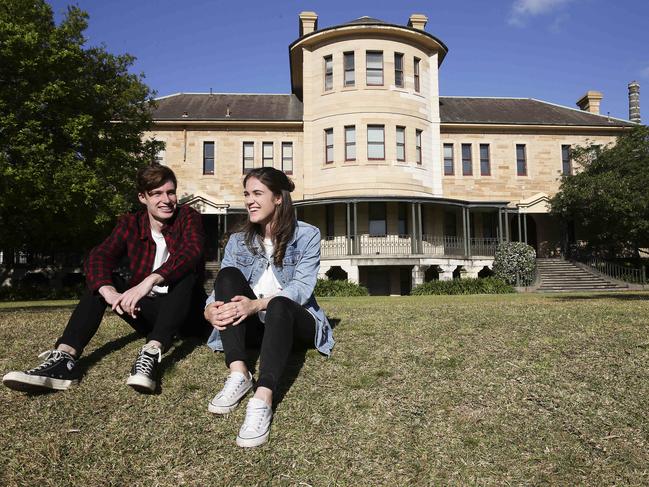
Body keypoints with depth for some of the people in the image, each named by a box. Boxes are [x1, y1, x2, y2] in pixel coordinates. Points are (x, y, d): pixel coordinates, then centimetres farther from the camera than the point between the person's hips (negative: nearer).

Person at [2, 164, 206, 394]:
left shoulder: (188, 217, -9)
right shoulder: (129, 224, 0)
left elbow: (191, 251, -31)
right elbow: (98, 257, -17)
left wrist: (149, 281, -47)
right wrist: (108, 291, -40)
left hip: (185, 310, -3)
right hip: (146, 311, 3)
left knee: (187, 269, -31)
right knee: (102, 281, -17)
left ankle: (151, 353, -47)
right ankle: (64, 359, -35)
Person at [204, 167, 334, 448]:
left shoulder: (307, 235, -2)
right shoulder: (238, 241, 9)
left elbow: (301, 287, -16)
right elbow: (220, 288, -2)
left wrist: (257, 304, -34)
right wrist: (210, 310, -27)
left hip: (294, 323, -3)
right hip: (254, 326, 4)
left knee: (279, 304, -36)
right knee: (228, 275, -21)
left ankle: (262, 401, -54)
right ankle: (238, 374, -33)